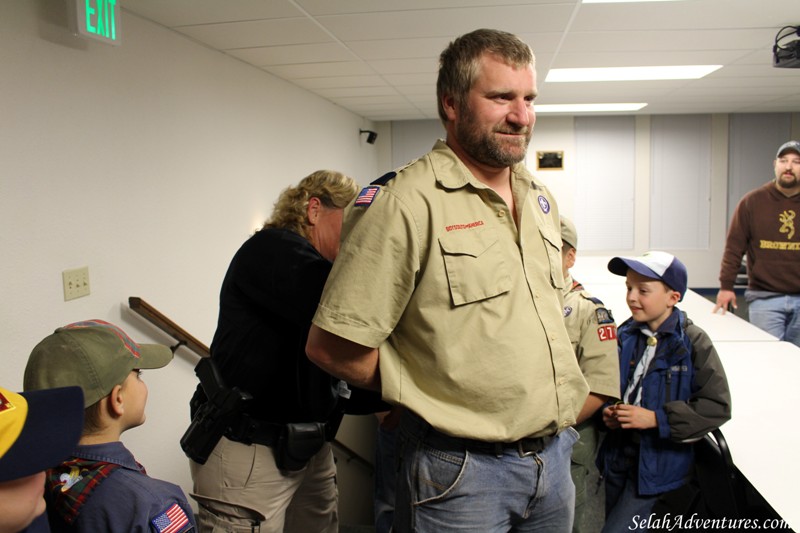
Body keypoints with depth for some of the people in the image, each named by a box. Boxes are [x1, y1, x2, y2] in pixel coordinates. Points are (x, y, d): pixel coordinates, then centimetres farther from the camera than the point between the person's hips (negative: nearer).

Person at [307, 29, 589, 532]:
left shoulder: (542, 199, 7)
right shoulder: (404, 202, -18)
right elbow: (333, 347, -19)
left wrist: (555, 399, 11)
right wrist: (429, 396, -6)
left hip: (555, 454, 7)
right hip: (463, 471, -7)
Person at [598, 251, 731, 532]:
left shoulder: (692, 342, -14)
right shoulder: (625, 336, 0)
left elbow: (717, 407, -16)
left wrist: (655, 418, -21)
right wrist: (608, 412, -6)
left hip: (657, 461, -5)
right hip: (617, 454, 5)